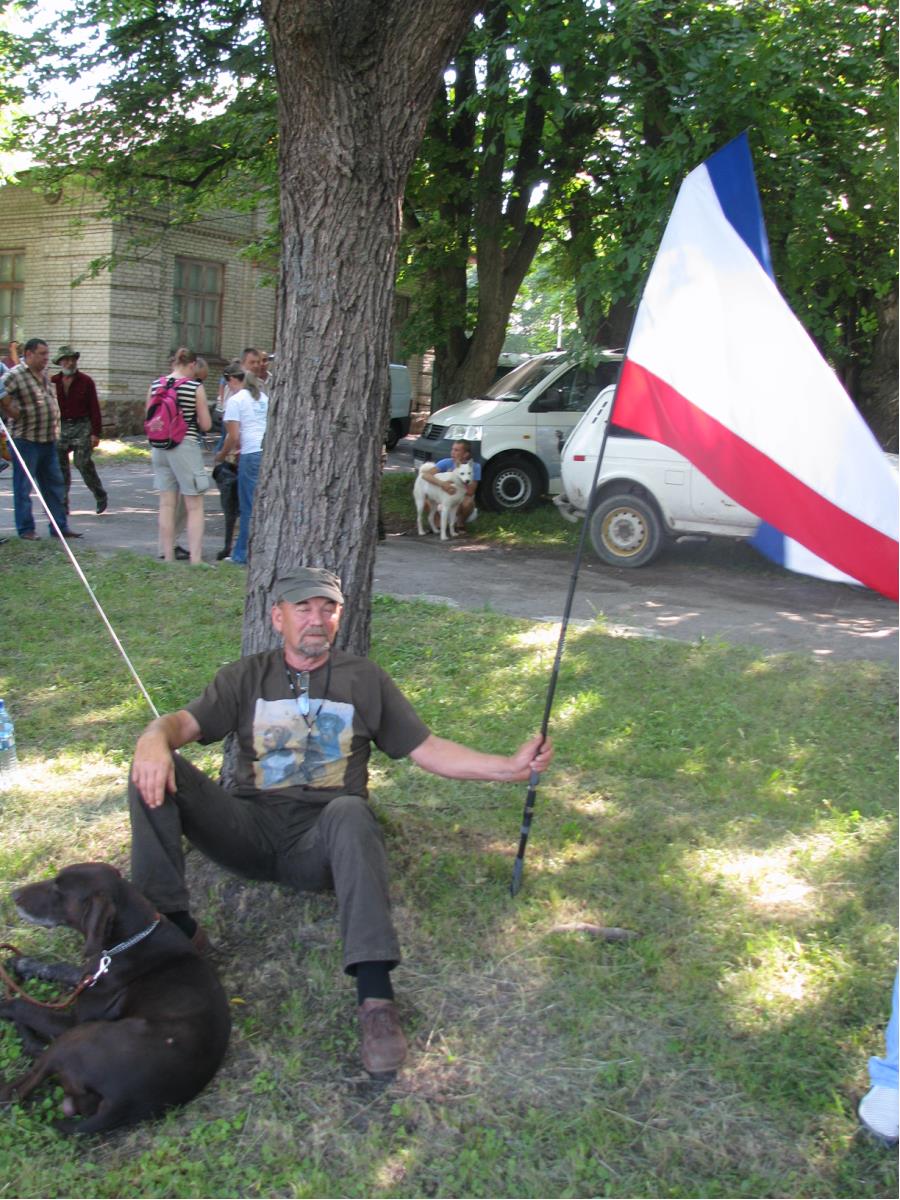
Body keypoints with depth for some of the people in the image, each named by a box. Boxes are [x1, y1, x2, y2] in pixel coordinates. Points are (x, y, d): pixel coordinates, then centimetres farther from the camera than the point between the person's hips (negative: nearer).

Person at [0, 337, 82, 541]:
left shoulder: (45, 375, 13)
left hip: (49, 440, 8)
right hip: (25, 440, -8)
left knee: (55, 485, 11)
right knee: (23, 487, 2)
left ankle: (60, 526, 18)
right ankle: (26, 529, 9)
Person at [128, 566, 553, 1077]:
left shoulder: (364, 679, 15)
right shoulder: (248, 676, 15)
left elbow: (428, 749, 11)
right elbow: (186, 722, 0)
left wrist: (511, 767, -2)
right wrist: (155, 738, -25)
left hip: (321, 842, -1)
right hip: (251, 831, 2)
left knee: (350, 811, -38)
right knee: (155, 772, -20)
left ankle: (375, 995, -45)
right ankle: (174, 926, -25)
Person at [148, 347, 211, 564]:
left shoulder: (154, 386, 4)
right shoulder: (196, 388, -9)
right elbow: (206, 425, -6)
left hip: (160, 447, 5)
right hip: (186, 447, -5)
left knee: (166, 504, 13)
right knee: (195, 506, 2)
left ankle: (168, 557, 19)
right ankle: (195, 559, -1)